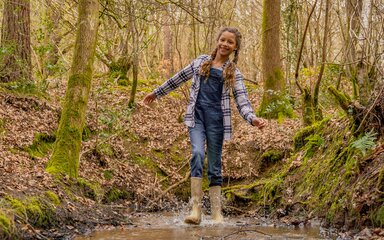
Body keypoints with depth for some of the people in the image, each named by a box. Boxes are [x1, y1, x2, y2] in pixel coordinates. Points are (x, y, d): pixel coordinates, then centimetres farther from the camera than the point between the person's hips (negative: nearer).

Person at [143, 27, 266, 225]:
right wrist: (156, 93, 30)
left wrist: (252, 119, -18)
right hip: (196, 115, 0)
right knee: (197, 154, -22)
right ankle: (196, 209, -24)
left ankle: (216, 213, 8)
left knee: (215, 166, 2)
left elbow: (242, 100, 1)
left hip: (216, 119, 0)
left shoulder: (234, 72, 10)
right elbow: (179, 78, 25)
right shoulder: (201, 61, 15)